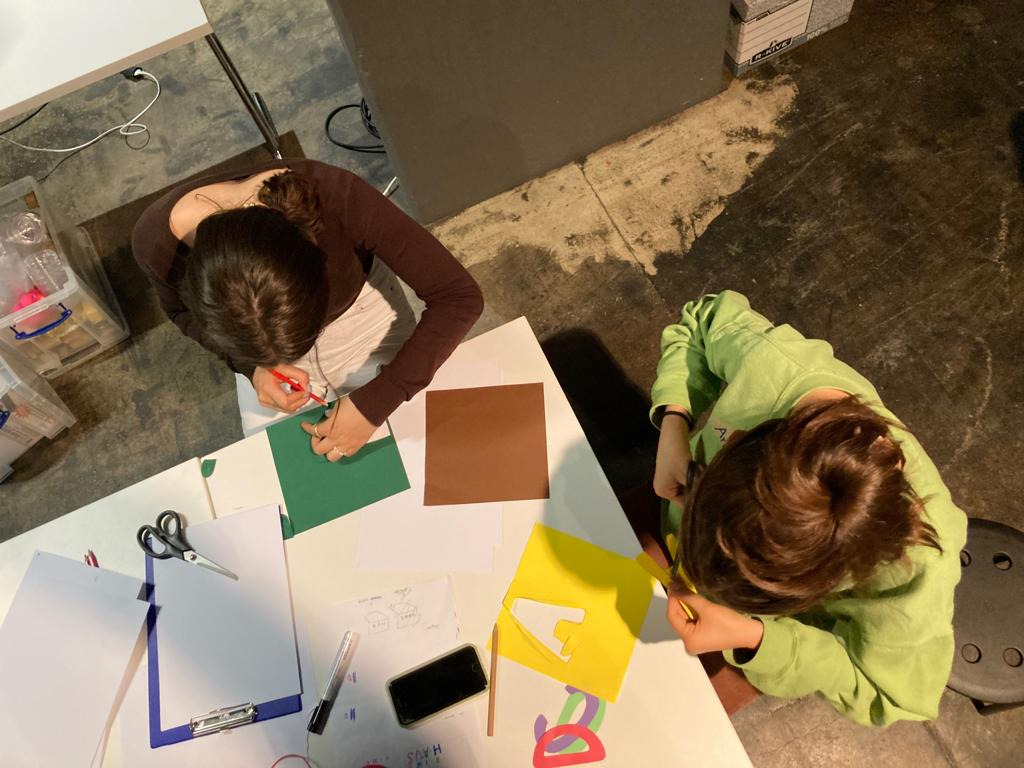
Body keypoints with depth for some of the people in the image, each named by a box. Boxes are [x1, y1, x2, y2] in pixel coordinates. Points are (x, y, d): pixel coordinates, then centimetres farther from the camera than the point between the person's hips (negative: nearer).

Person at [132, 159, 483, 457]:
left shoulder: (335, 196, -43)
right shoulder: (156, 240, -35)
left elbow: (460, 296, -35)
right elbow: (181, 311, -10)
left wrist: (372, 403, -37)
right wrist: (251, 366, -27)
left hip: (362, 313, -1)